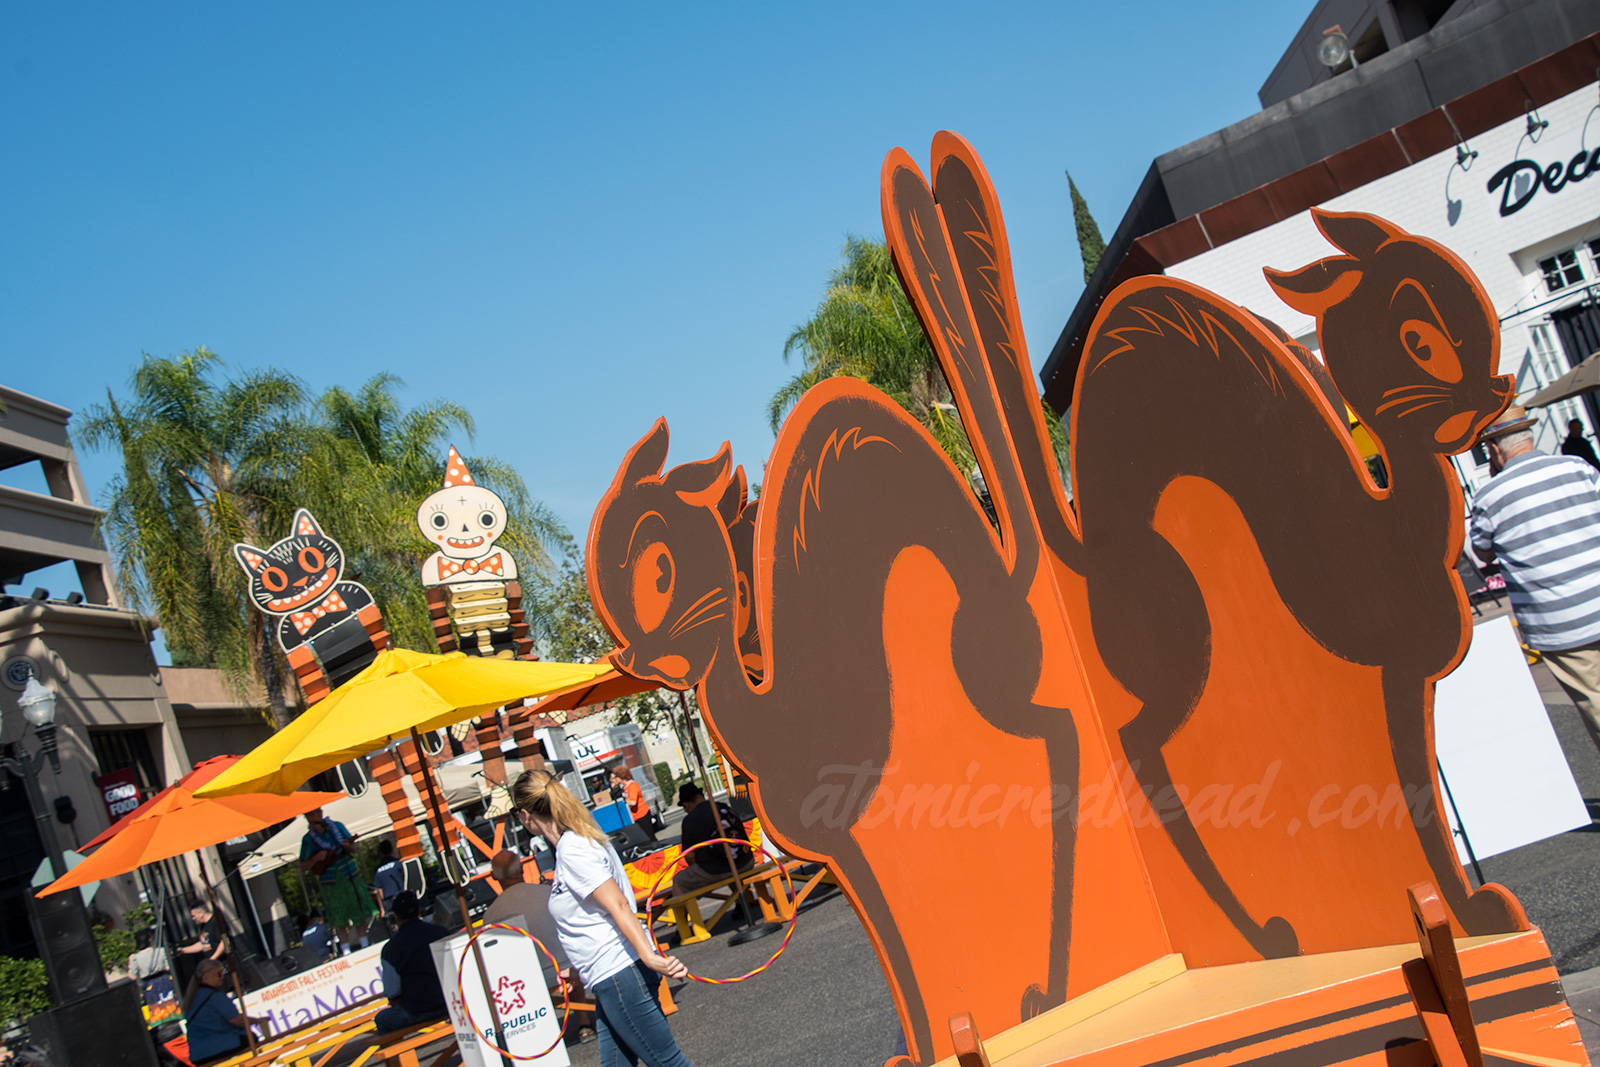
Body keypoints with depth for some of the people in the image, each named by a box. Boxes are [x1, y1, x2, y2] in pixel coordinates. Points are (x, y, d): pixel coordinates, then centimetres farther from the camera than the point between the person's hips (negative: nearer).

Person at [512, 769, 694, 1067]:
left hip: (619, 975, -10)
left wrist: (649, 957, -32)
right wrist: (579, 967, 33)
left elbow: (618, 905, -23)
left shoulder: (571, 849, -14)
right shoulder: (576, 840, 15)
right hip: (610, 979, 10)